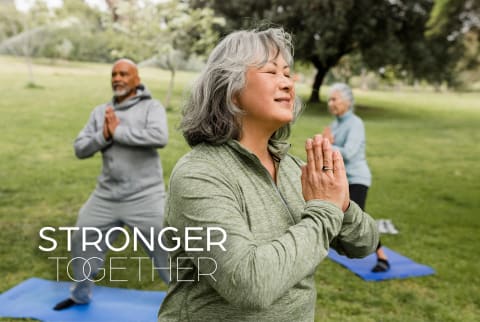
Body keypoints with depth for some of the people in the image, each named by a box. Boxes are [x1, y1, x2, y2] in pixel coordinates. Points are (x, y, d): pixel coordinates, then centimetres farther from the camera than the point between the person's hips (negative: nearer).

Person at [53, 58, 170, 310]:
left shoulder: (151, 107, -6)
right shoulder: (100, 112, 9)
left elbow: (160, 137, -26)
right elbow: (80, 149, 6)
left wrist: (118, 132, -20)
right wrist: (103, 136, -14)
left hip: (144, 197, -5)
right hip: (106, 197, 6)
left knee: (166, 250, 0)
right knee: (82, 242, 18)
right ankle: (80, 294, 43)